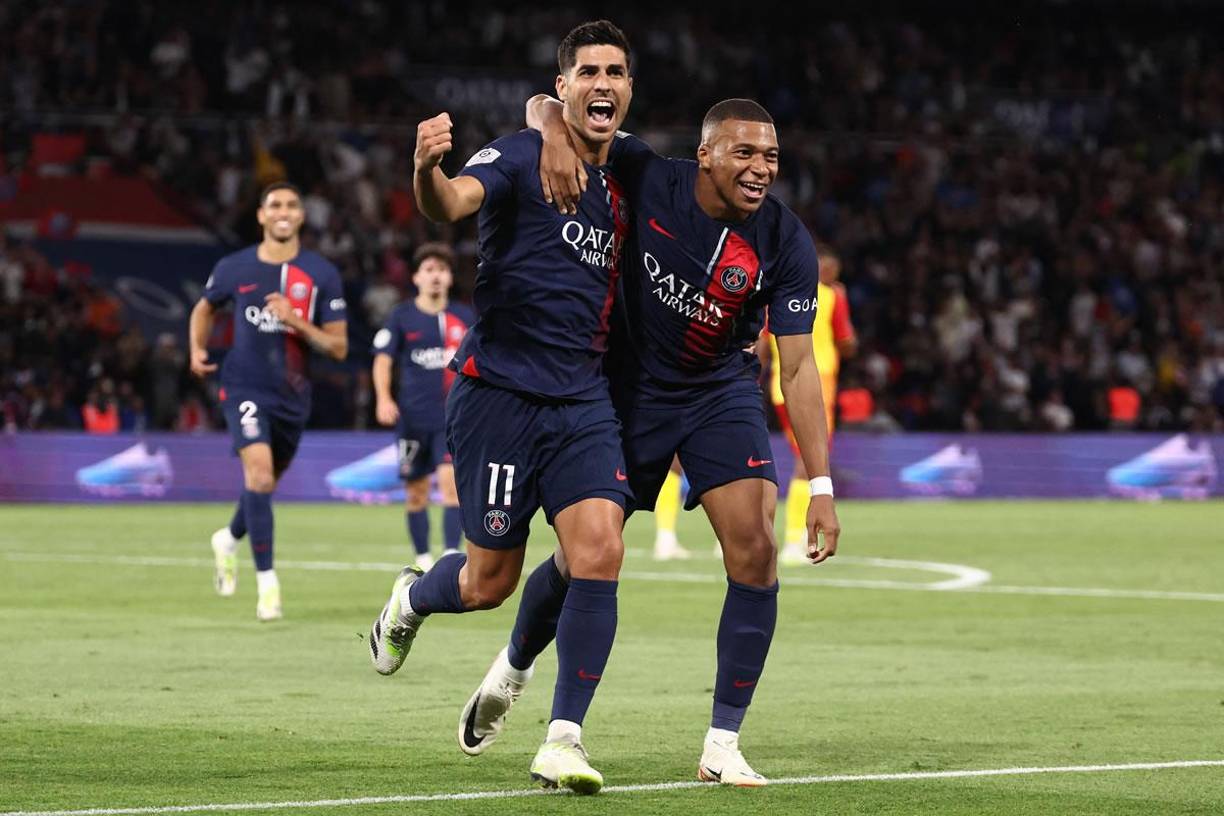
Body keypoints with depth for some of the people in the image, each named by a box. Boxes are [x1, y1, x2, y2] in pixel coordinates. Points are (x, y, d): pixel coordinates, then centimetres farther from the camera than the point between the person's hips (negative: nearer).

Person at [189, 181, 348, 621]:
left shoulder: (321, 274, -5)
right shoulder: (234, 268, -2)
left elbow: (338, 347, -5)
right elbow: (205, 307, 20)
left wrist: (296, 321, -21)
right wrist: (197, 349, 2)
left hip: (293, 395, 2)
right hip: (245, 387, -2)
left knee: (265, 484, 18)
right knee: (260, 473, -23)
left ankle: (229, 539, 50)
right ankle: (266, 581, -18)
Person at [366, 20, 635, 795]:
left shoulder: (619, 190, 12)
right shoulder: (522, 157, -8)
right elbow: (453, 202, -30)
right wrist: (428, 171, -52)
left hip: (583, 402, 5)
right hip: (499, 391, -5)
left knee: (597, 553, -14)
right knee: (489, 581, 2)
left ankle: (563, 743, -7)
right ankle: (411, 599, 39)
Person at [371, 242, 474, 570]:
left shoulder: (464, 318, 8)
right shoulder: (401, 317, 2)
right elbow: (383, 360, -1)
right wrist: (383, 398, -15)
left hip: (454, 417, 0)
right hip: (413, 417, 0)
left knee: (452, 482, -16)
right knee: (416, 492, 6)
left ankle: (452, 557, -18)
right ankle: (423, 561, 20)